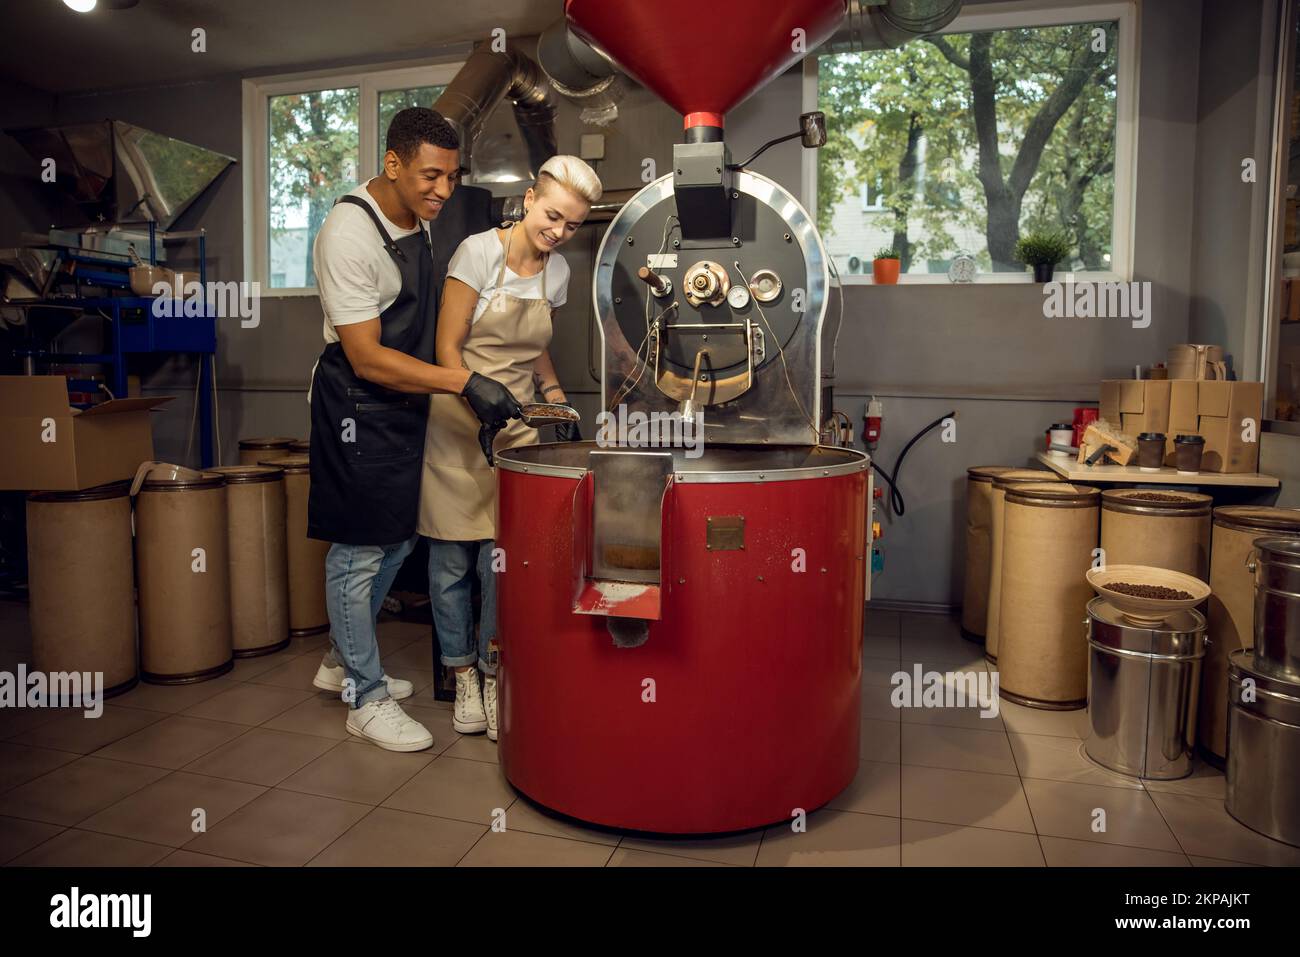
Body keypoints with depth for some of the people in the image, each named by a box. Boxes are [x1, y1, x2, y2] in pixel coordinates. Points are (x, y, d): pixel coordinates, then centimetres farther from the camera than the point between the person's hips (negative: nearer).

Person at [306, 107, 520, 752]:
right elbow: (367, 358, -24)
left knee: (395, 542, 16)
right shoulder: (349, 233, -21)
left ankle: (342, 662, 35)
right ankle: (366, 698, 15)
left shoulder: (419, 220, 6)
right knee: (360, 550, 0)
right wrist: (464, 382, -30)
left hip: (406, 403, 9)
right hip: (358, 408, -9)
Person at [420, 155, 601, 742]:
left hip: (519, 423, 4)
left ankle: (495, 674, 14)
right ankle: (464, 678, 17)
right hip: (458, 422, -3)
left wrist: (555, 395, 5)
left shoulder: (557, 272, 7)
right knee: (452, 558, 2)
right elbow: (448, 348, -9)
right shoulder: (479, 252, -9)